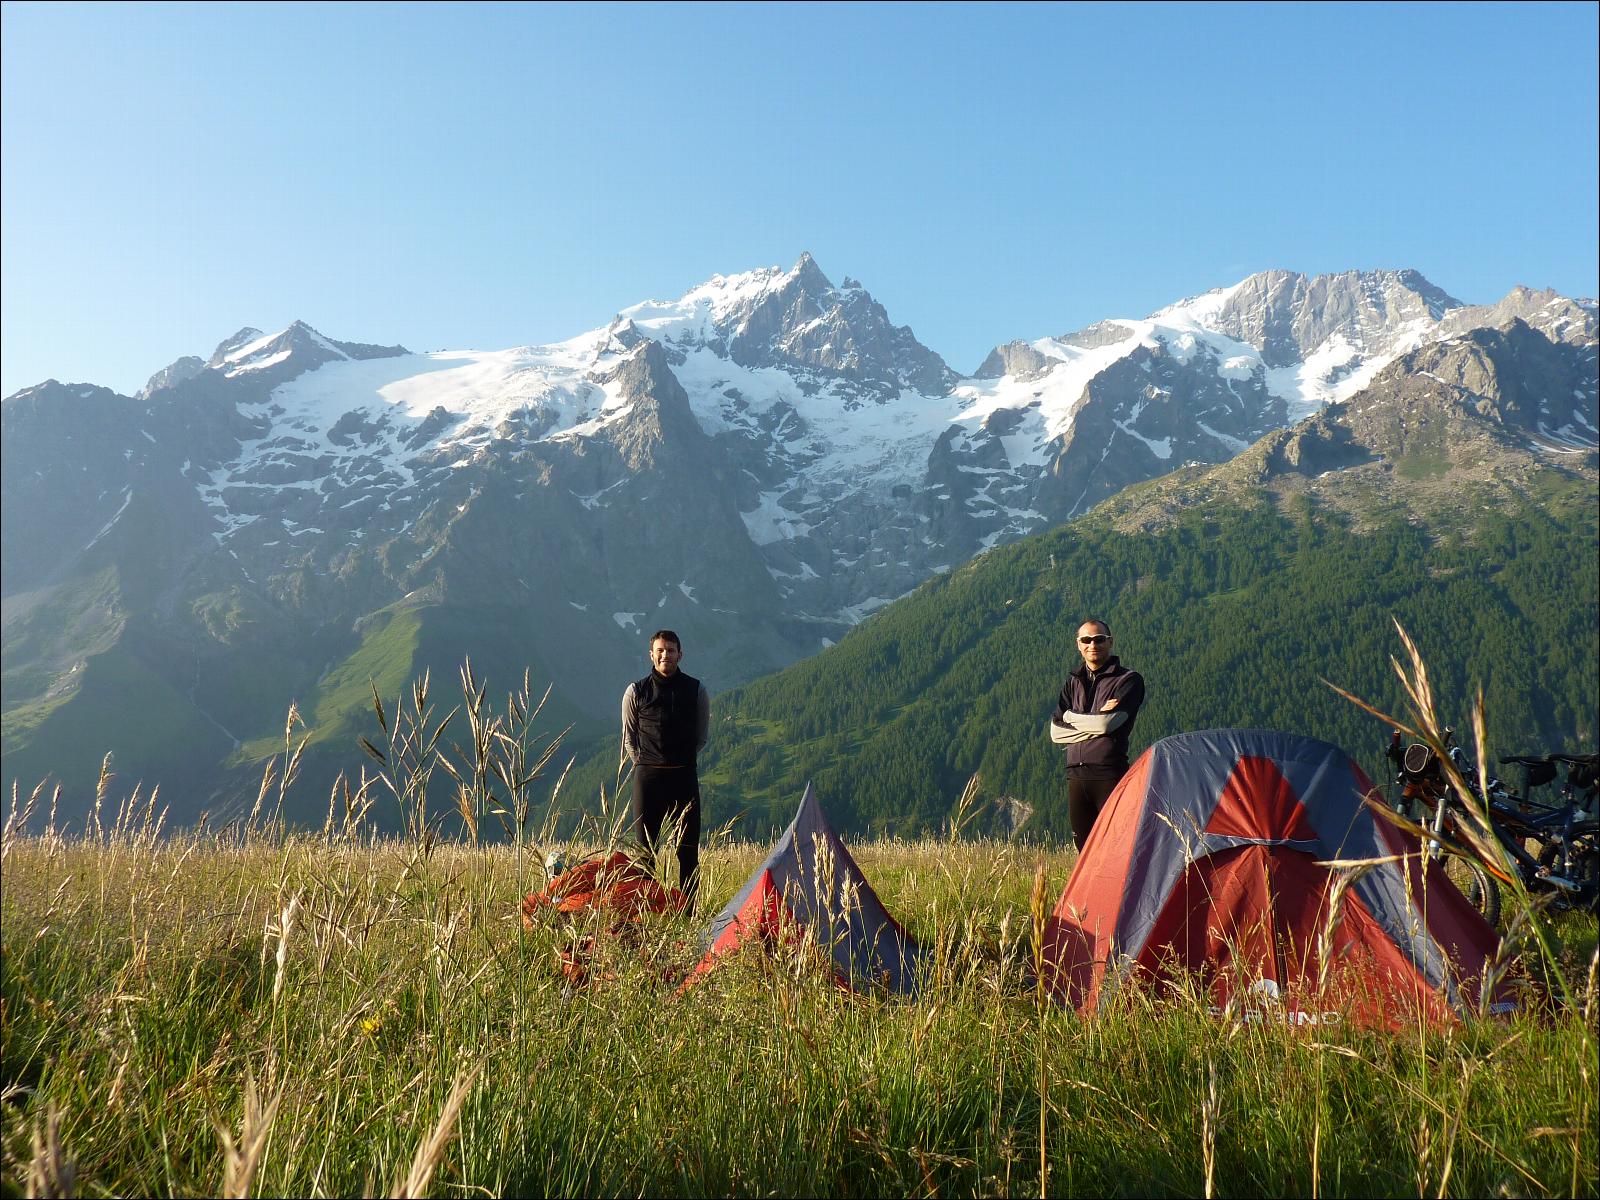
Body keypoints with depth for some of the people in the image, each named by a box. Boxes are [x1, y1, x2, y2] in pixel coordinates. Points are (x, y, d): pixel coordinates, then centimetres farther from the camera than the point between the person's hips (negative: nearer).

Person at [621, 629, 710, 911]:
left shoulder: (696, 690, 3)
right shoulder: (636, 692, 2)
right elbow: (629, 739, 12)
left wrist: (683, 761, 10)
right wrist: (644, 764, 7)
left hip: (684, 776, 1)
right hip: (647, 777, 0)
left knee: (688, 849, 1)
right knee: (645, 848, 1)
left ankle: (688, 911, 7)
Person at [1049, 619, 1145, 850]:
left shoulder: (1128, 680, -1)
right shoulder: (1073, 682, 16)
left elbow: (1107, 723, -15)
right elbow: (1056, 732, 6)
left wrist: (1071, 716, 0)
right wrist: (1094, 721, -6)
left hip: (1109, 773, -5)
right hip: (1076, 774, 6)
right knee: (1084, 846, 9)